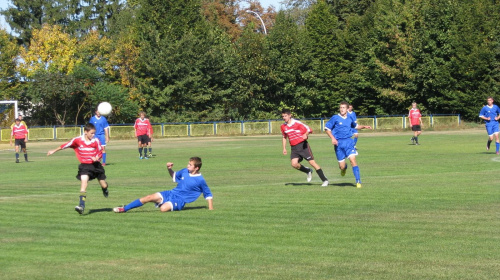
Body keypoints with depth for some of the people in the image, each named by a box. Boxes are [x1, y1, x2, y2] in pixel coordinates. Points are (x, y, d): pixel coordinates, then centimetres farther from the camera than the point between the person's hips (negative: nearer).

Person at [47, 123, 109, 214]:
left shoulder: (96, 141, -10)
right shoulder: (77, 140, -11)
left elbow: (100, 153, 0)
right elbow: (66, 145, 0)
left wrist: (97, 158, -22)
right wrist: (54, 151, 7)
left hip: (95, 165, 1)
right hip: (85, 165, -1)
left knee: (103, 185, 10)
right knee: (84, 180, -22)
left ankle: (105, 189, 51)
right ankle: (82, 205, -23)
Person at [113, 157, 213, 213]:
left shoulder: (200, 180, -11)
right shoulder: (184, 171, 6)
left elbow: (208, 194, -2)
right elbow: (175, 176, 25)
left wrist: (211, 209, -7)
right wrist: (169, 169, 6)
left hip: (179, 200, -6)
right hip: (171, 193, 6)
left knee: (163, 208, -34)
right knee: (149, 198, -11)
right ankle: (124, 209, -8)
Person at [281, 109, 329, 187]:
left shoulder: (297, 123, -10)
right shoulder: (283, 126, 7)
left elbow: (309, 130, -8)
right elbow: (284, 137, 22)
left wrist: (306, 134, -29)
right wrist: (284, 148, 14)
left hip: (302, 145, -5)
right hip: (294, 148, 5)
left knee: (312, 162, -9)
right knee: (294, 164, -16)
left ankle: (325, 180, -3)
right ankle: (308, 171, 14)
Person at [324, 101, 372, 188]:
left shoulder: (349, 119, 10)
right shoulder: (335, 118, -3)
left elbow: (356, 126, 30)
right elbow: (327, 128, 0)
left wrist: (364, 127, 14)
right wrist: (333, 138, -12)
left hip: (349, 142, 2)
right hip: (339, 143, -2)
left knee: (353, 159, -17)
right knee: (342, 166, -1)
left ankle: (358, 181, -13)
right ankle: (344, 167, 40)